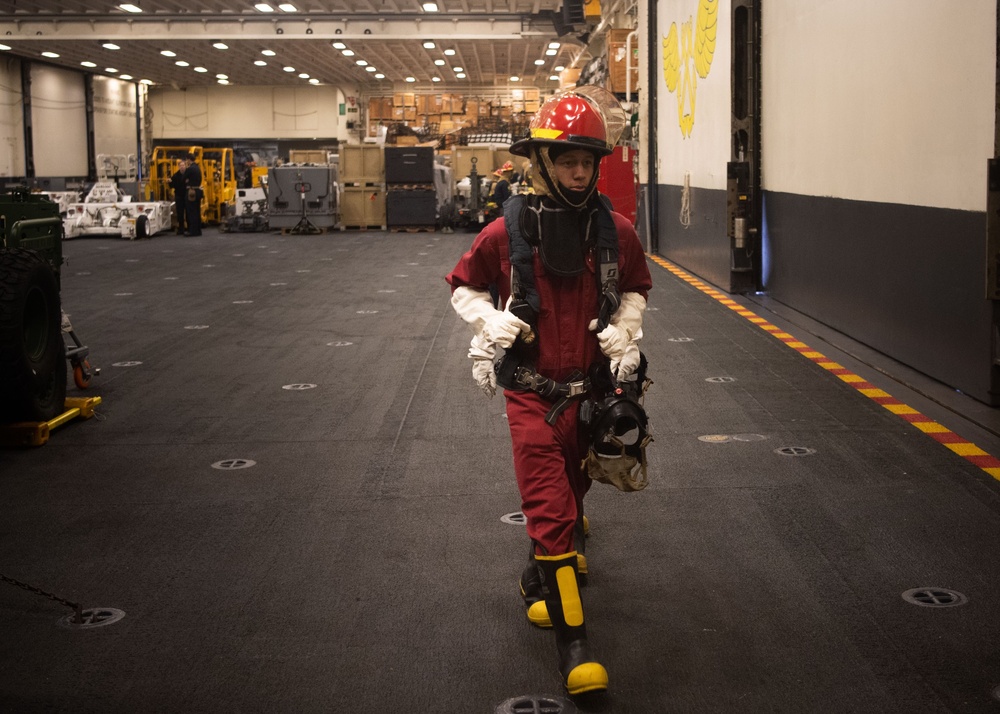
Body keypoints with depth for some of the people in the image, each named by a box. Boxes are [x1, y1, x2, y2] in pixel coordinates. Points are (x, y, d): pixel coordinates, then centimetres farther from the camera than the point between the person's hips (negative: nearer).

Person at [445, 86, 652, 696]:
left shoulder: (616, 230, -3)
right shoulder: (508, 232, -8)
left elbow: (636, 289, 15)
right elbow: (464, 284, 8)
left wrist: (625, 330, -2)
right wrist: (489, 322, -10)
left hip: (592, 388, 3)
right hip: (532, 392, -3)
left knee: (570, 490, 20)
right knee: (550, 508, -8)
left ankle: (544, 573, 50)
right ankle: (572, 637, -2)